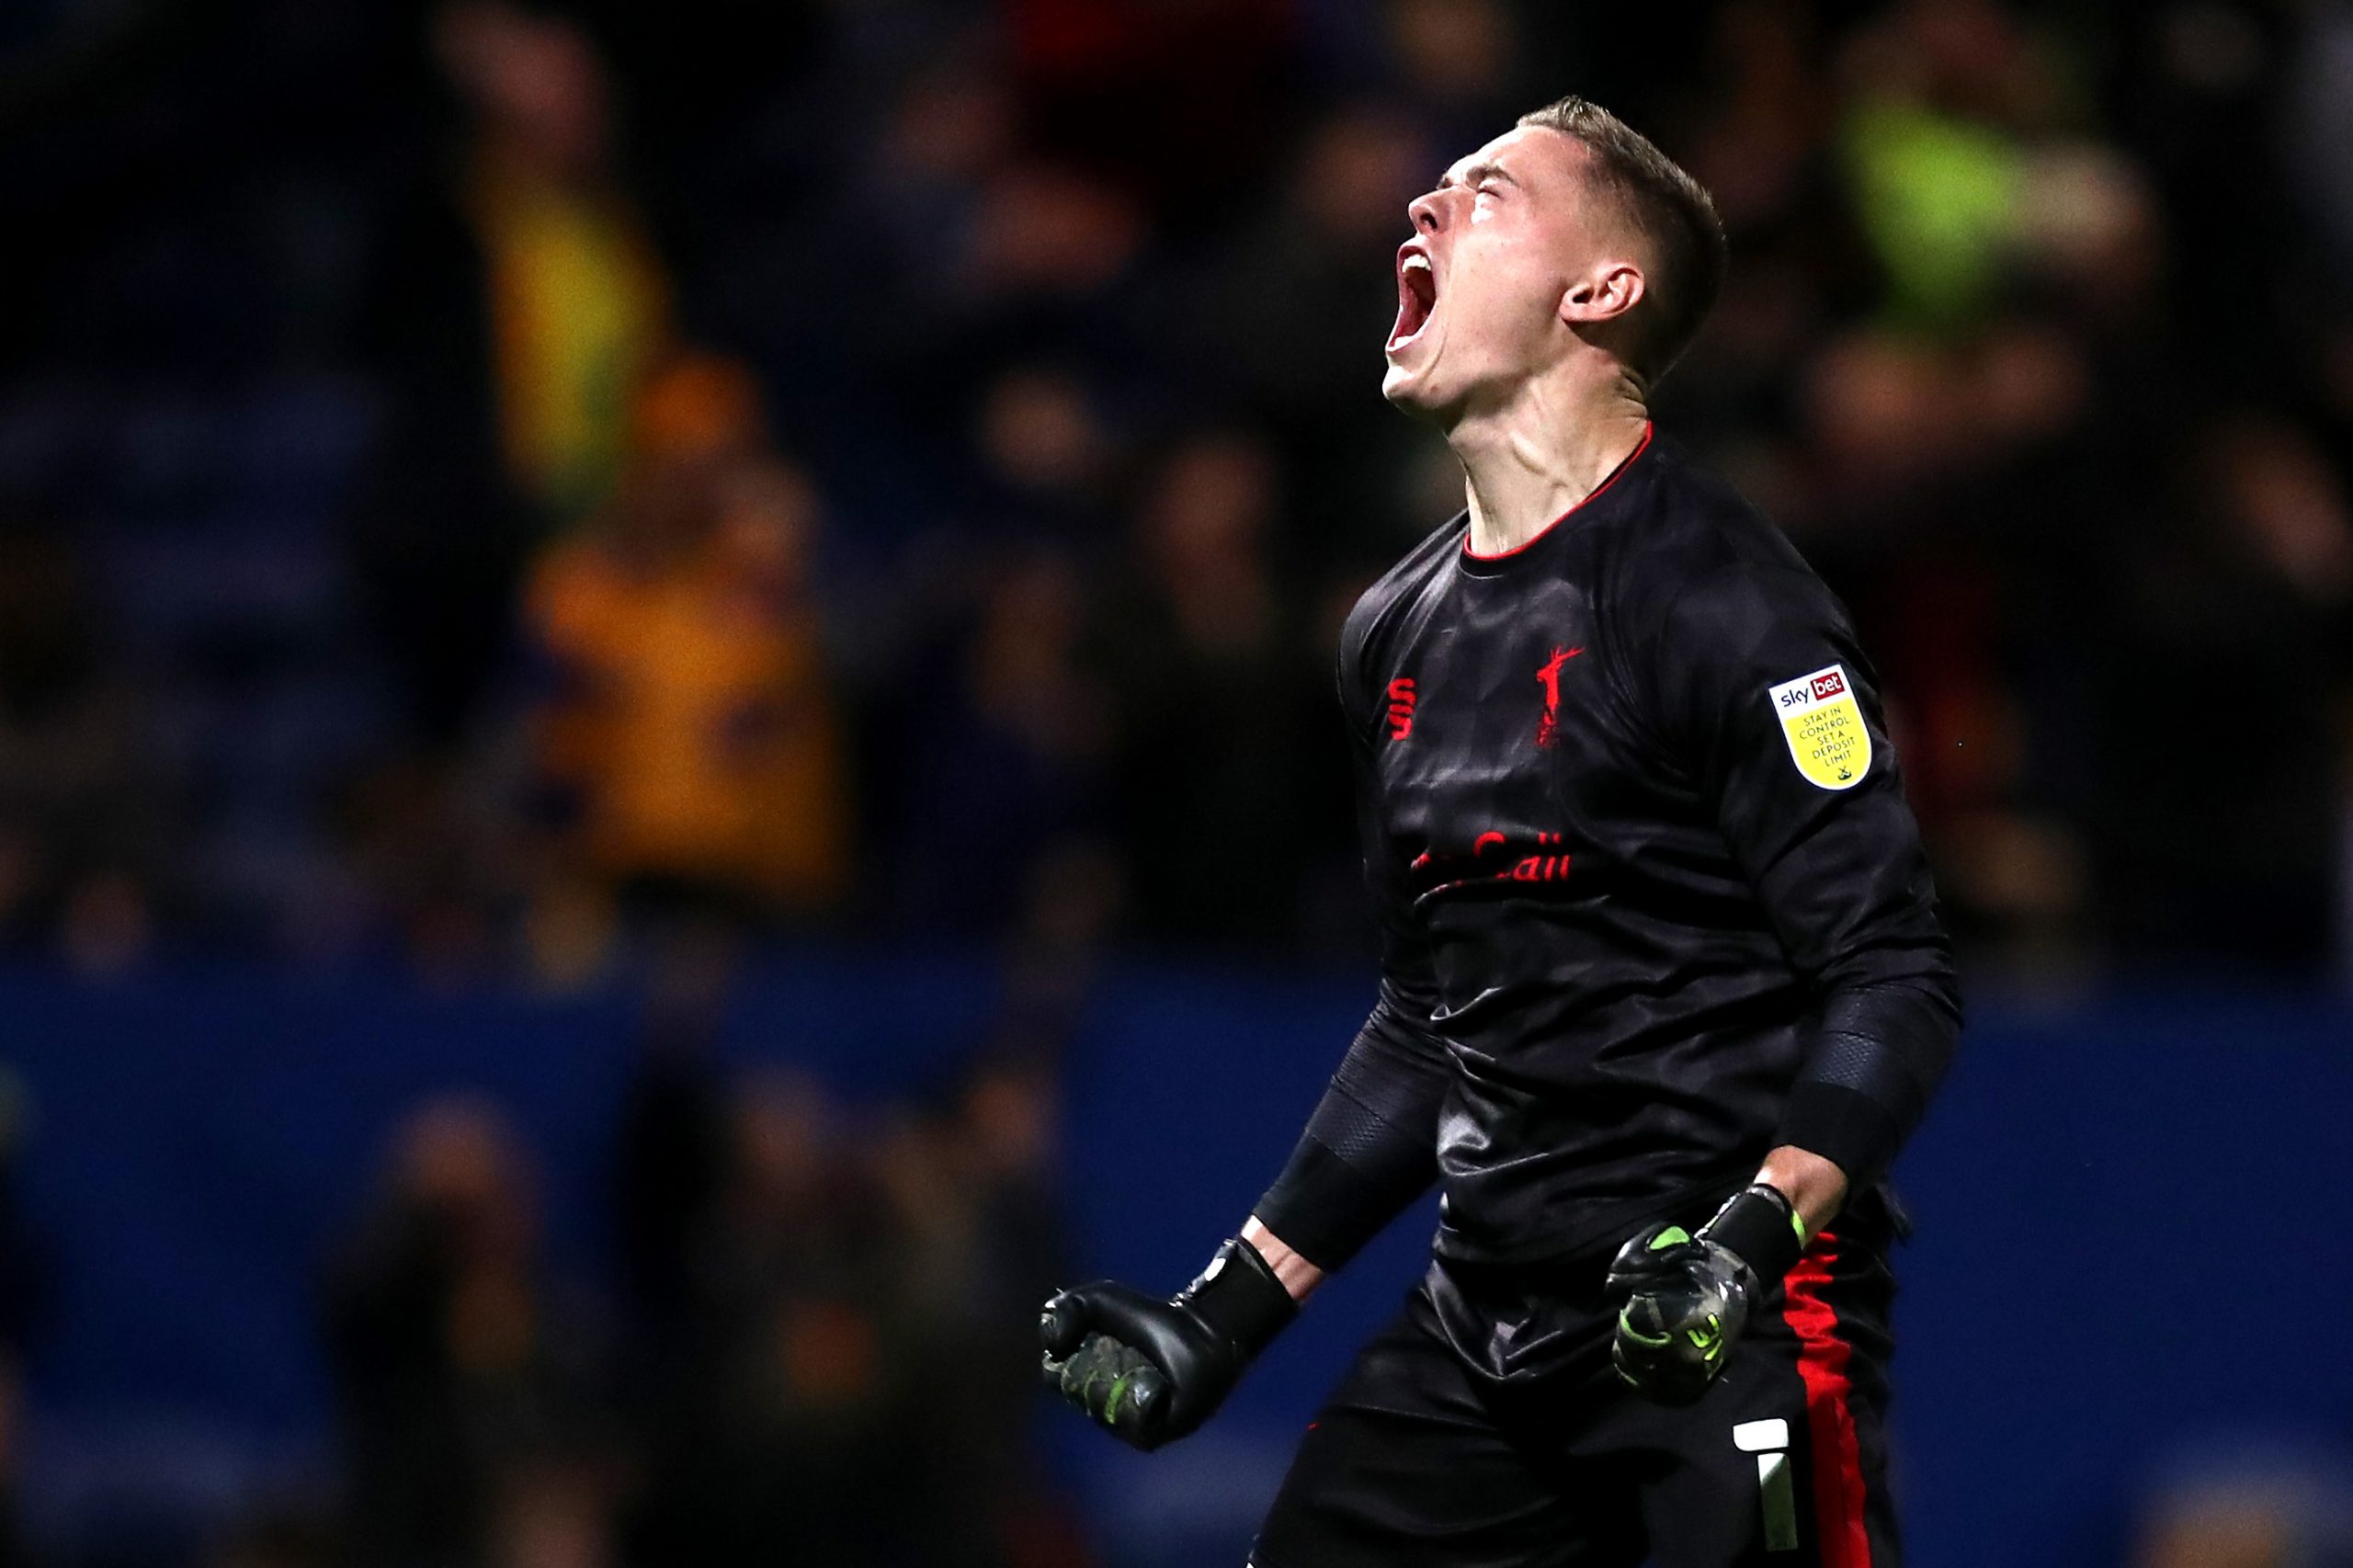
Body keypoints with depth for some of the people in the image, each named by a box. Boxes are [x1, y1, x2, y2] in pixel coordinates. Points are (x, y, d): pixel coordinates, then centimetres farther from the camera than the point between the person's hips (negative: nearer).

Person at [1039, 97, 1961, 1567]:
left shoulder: (1713, 590, -10)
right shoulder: (1402, 631, 15)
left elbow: (1892, 977, -14)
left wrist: (1757, 1235, -28)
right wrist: (1232, 1309, 20)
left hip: (1725, 1326, -7)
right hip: (1486, 1324, 7)